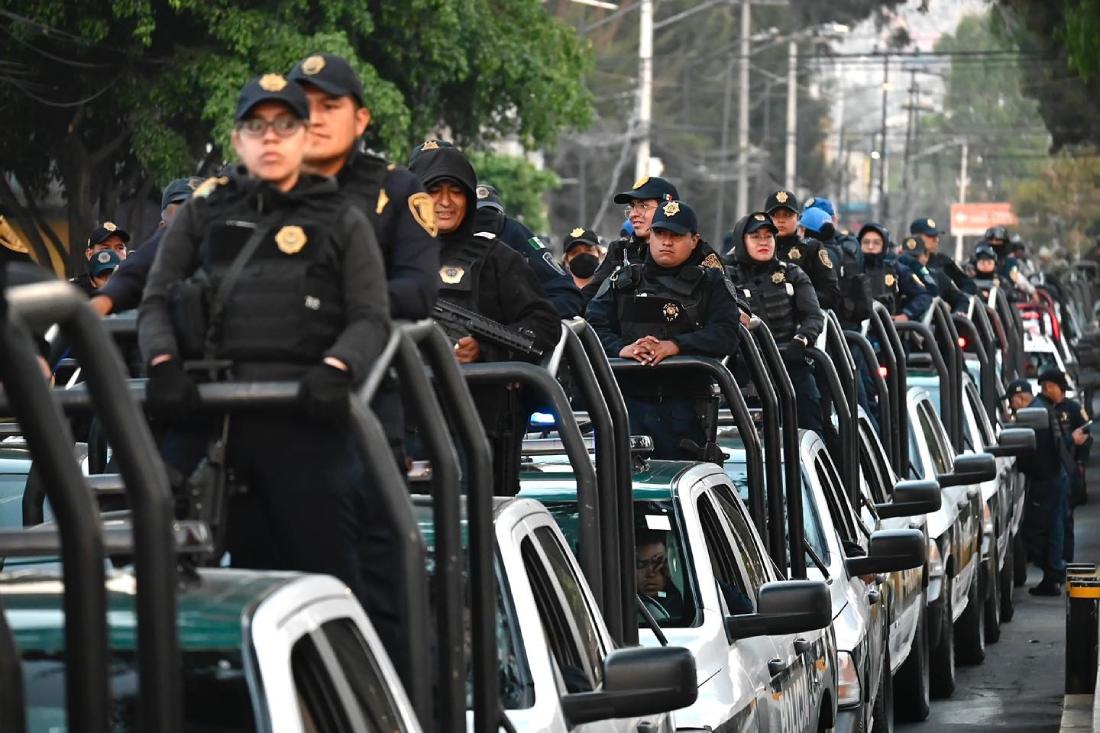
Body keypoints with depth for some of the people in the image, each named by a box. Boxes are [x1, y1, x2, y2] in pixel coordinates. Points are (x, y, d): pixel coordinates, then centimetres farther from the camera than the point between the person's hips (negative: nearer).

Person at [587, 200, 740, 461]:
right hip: (626, 402, 1)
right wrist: (621, 348, -18)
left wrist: (674, 346, -21)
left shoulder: (710, 284, 9)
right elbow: (593, 326, 4)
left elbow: (725, 335, -7)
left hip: (684, 407, -1)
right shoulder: (622, 281, 15)